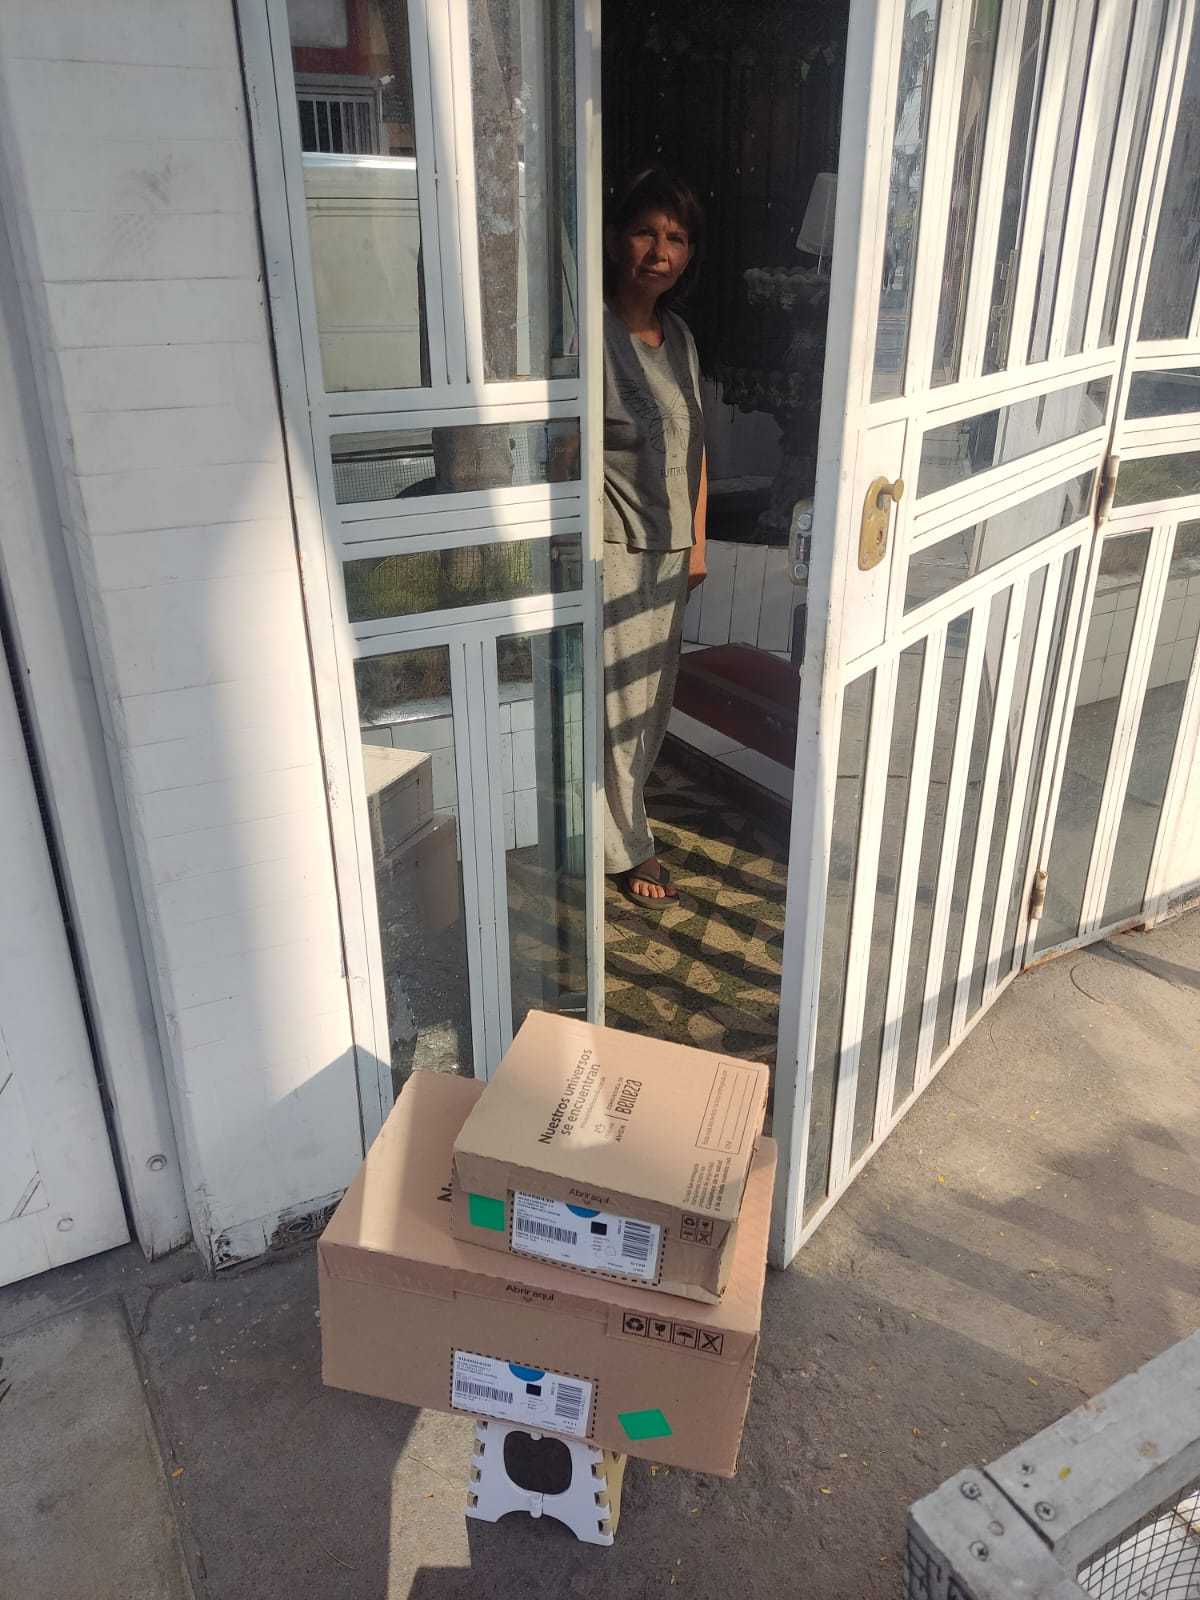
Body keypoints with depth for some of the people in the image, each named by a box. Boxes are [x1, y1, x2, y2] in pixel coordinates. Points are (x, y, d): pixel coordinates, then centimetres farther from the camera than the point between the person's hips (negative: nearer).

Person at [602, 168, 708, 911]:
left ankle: (623, 803, 38)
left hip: (669, 545, 8)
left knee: (655, 689, 17)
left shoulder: (680, 336, 10)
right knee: (617, 697, 1)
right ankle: (629, 848, 17)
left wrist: (698, 539, 14)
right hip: (612, 543, -8)